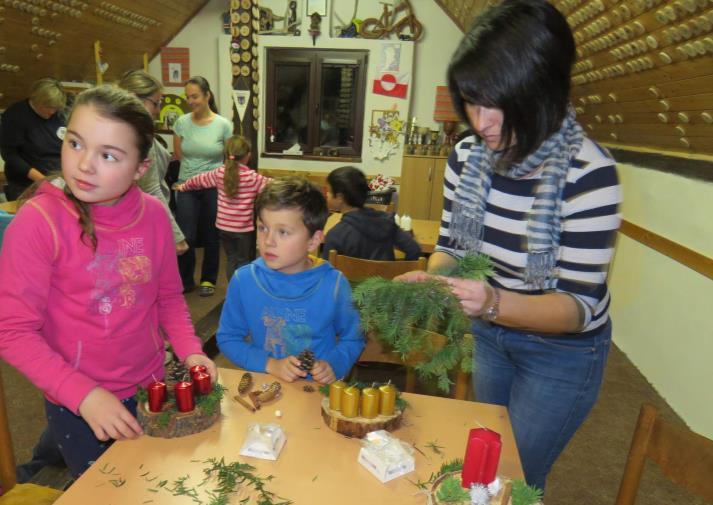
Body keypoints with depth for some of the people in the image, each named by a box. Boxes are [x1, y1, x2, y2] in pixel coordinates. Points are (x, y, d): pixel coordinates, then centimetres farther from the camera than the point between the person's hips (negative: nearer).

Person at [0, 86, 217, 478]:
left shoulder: (153, 214, -9)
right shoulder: (37, 222, -20)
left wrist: (189, 350, -11)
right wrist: (84, 394, -22)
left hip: (150, 387, 4)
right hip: (77, 405, -3)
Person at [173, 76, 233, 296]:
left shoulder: (224, 125, -8)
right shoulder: (181, 122, -2)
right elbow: (177, 156, 7)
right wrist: (194, 168, 7)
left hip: (214, 187, -1)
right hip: (186, 186, 1)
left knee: (211, 237, 10)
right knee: (186, 237, -2)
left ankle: (208, 280, 28)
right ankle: (184, 280, 19)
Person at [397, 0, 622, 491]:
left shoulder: (588, 173, -29)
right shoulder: (467, 156, -14)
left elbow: (578, 306, -27)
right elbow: (452, 246, -4)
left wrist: (495, 302, -45)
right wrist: (430, 278, -26)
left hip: (561, 350, -5)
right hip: (490, 335, 5)